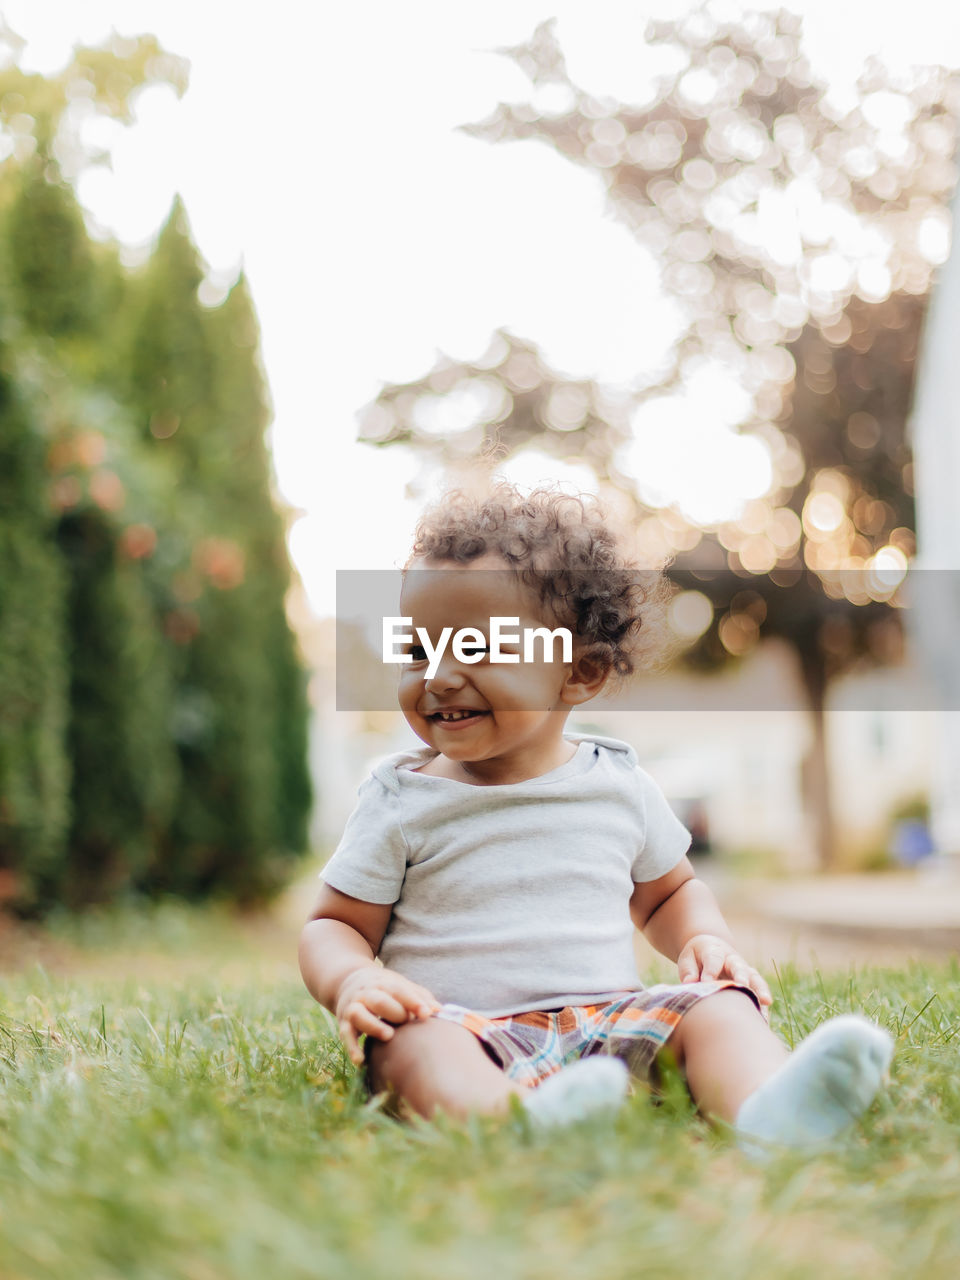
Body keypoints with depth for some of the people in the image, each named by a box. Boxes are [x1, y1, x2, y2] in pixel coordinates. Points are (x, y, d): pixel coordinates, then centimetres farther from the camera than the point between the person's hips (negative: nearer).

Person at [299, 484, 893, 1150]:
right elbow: (334, 925, 7)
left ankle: (766, 1113, -49)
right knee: (413, 1042, -33)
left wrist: (705, 939, 3)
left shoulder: (619, 783, 10)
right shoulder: (400, 800, 4)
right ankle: (520, 1122, -60)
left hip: (609, 1021, 3)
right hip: (467, 1027, -2)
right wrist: (353, 982, -16)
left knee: (717, 1007, -20)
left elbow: (668, 890, 25)